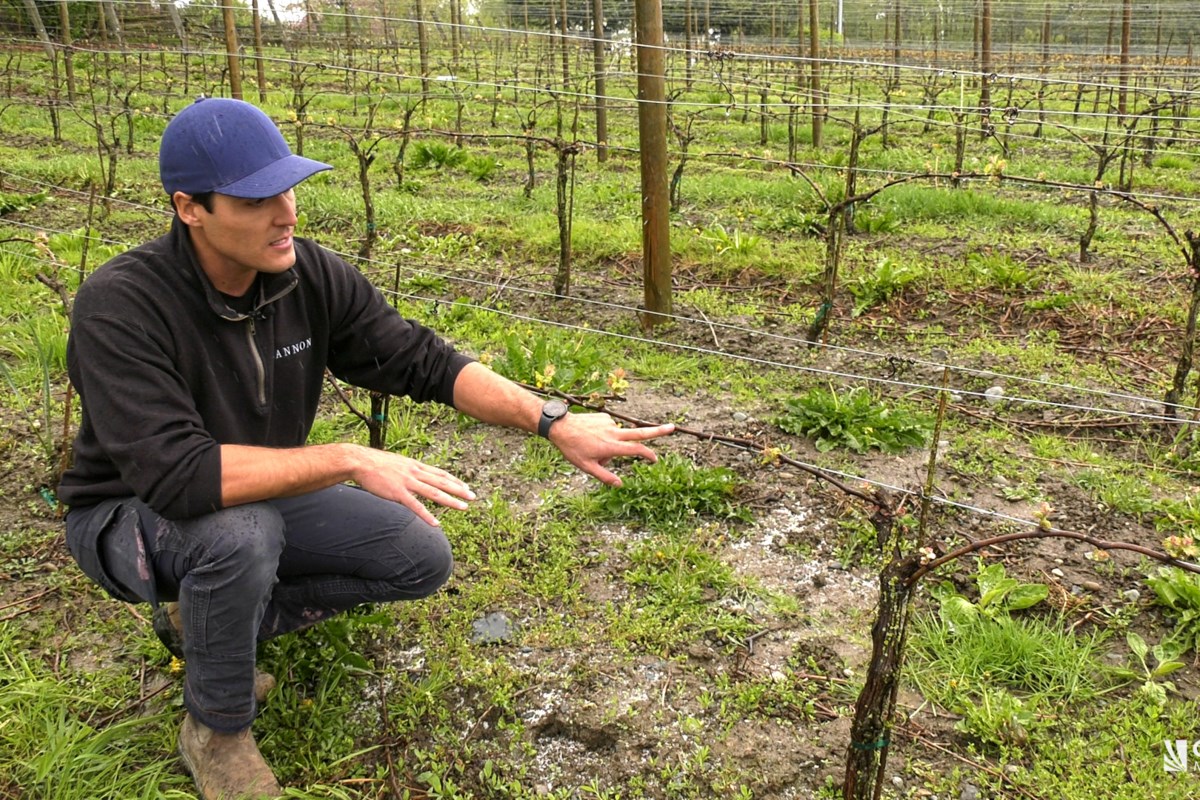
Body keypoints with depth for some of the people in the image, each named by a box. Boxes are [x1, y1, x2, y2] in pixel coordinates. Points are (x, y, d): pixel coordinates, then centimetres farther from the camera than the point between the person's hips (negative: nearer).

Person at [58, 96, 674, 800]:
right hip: (132, 517, -5)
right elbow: (179, 475, -41)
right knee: (242, 531, -38)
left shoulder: (313, 277, -15)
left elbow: (424, 363, -11)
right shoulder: (120, 307, -31)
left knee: (422, 559, -6)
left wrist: (557, 423, -21)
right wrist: (350, 461, -41)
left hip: (262, 499, 6)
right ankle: (216, 729, -7)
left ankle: (203, 620, 10)